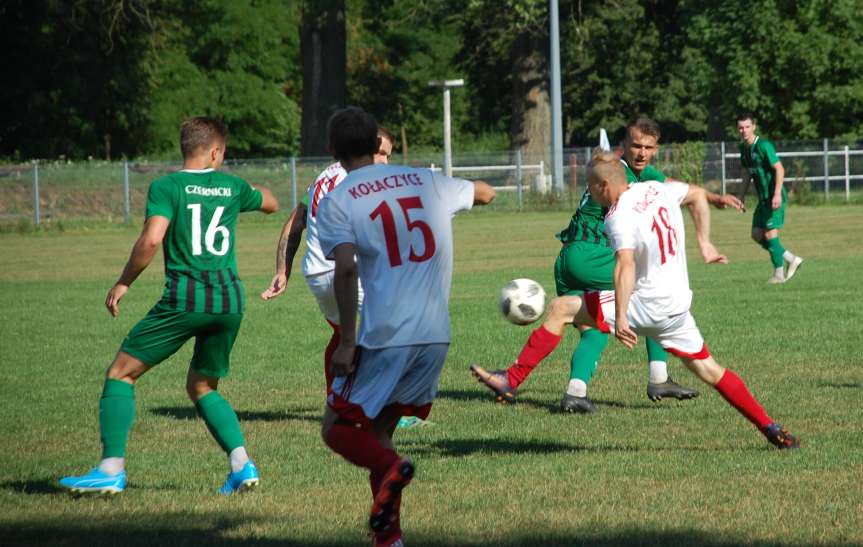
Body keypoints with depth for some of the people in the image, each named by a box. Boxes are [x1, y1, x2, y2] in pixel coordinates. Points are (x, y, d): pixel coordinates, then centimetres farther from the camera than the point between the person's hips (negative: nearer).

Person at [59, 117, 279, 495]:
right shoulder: (232, 187, 11)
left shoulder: (167, 187, -3)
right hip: (230, 300, 5)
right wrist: (254, 189, 52)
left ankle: (111, 470, -5)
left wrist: (123, 283, -4)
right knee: (201, 386, 22)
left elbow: (151, 239, -16)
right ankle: (241, 464, 4)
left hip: (184, 299, -5)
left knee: (121, 373, 5)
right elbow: (271, 204, 31)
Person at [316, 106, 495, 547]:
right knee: (378, 430, 18)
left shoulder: (337, 201, -2)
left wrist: (347, 342, -14)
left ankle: (388, 466, -23)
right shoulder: (426, 181, 12)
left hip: (385, 338, -5)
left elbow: (346, 268, -17)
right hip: (436, 336, 5)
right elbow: (486, 193, 30)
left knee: (337, 428, 7)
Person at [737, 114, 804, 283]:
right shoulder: (744, 148, 9)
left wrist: (777, 194, -27)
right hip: (763, 198, 9)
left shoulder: (763, 146, -16)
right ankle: (791, 259, 18)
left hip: (774, 197, -9)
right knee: (757, 234, 7)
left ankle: (779, 274, 2)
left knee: (770, 234, -9)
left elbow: (779, 169, -20)